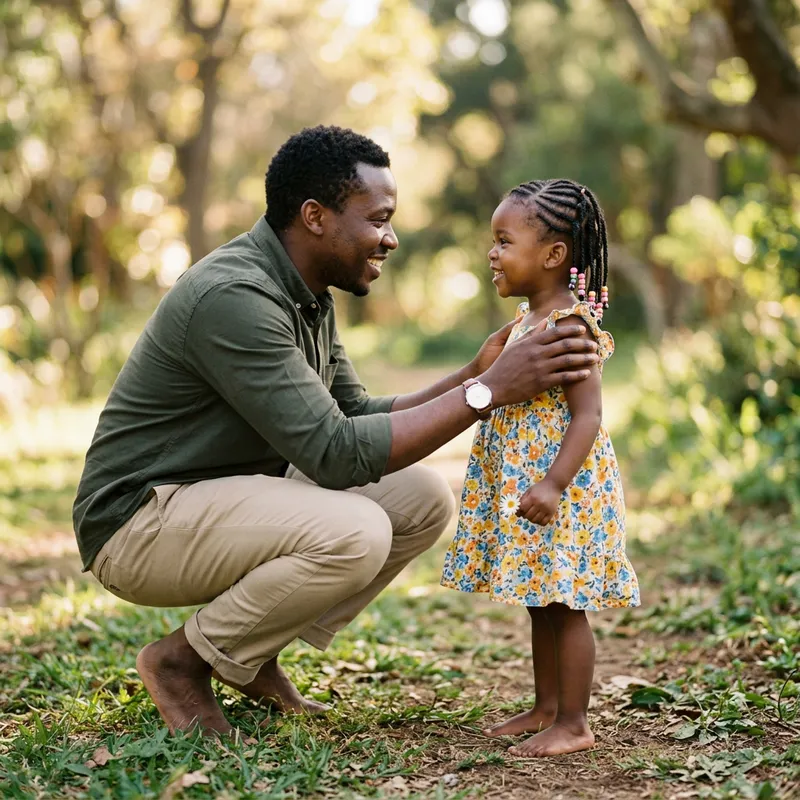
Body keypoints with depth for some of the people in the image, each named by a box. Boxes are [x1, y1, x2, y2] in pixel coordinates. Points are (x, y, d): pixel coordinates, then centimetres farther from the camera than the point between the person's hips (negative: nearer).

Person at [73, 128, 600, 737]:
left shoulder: (307, 297, 8)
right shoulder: (232, 297, -25)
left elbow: (359, 417, 9)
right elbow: (336, 453, -28)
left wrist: (472, 375, -4)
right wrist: (487, 392, -27)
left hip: (229, 500, 10)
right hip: (140, 522, -10)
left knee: (423, 499, 0)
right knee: (353, 533, -31)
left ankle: (253, 654, 7)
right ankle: (183, 660, -8)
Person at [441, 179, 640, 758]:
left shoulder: (569, 325, -17)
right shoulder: (528, 319, 12)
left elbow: (588, 415, -23)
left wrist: (553, 485, -29)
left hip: (563, 489, -10)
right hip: (520, 485, 10)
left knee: (563, 606, -2)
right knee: (542, 606, 17)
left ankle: (573, 724, 8)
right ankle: (547, 709, 29)